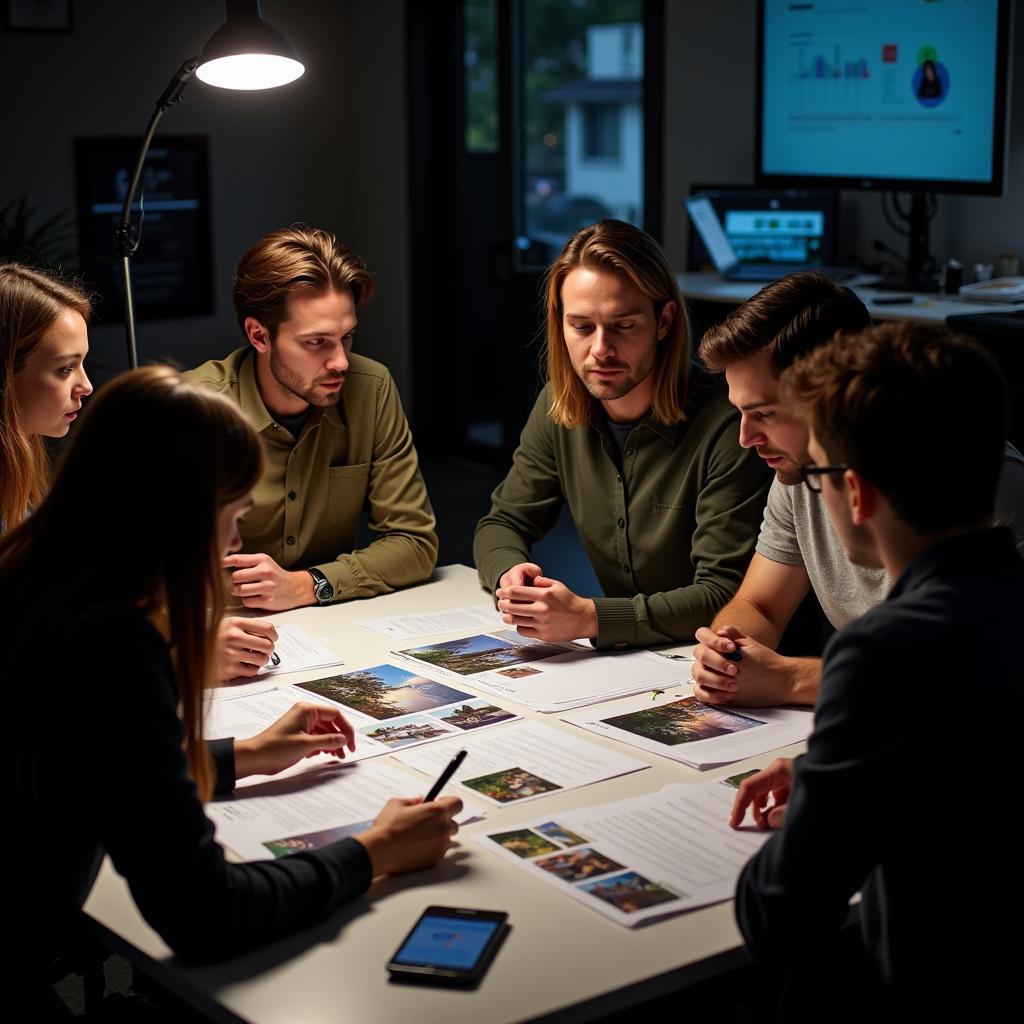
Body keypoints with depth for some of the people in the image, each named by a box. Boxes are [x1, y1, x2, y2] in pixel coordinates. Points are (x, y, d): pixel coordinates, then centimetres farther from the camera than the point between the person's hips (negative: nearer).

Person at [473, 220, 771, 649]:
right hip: (619, 656, 5)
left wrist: (588, 617, -31)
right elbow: (503, 522, 10)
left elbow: (725, 594, -21)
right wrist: (510, 575, -14)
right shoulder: (558, 407, 1)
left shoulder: (723, 428, -19)